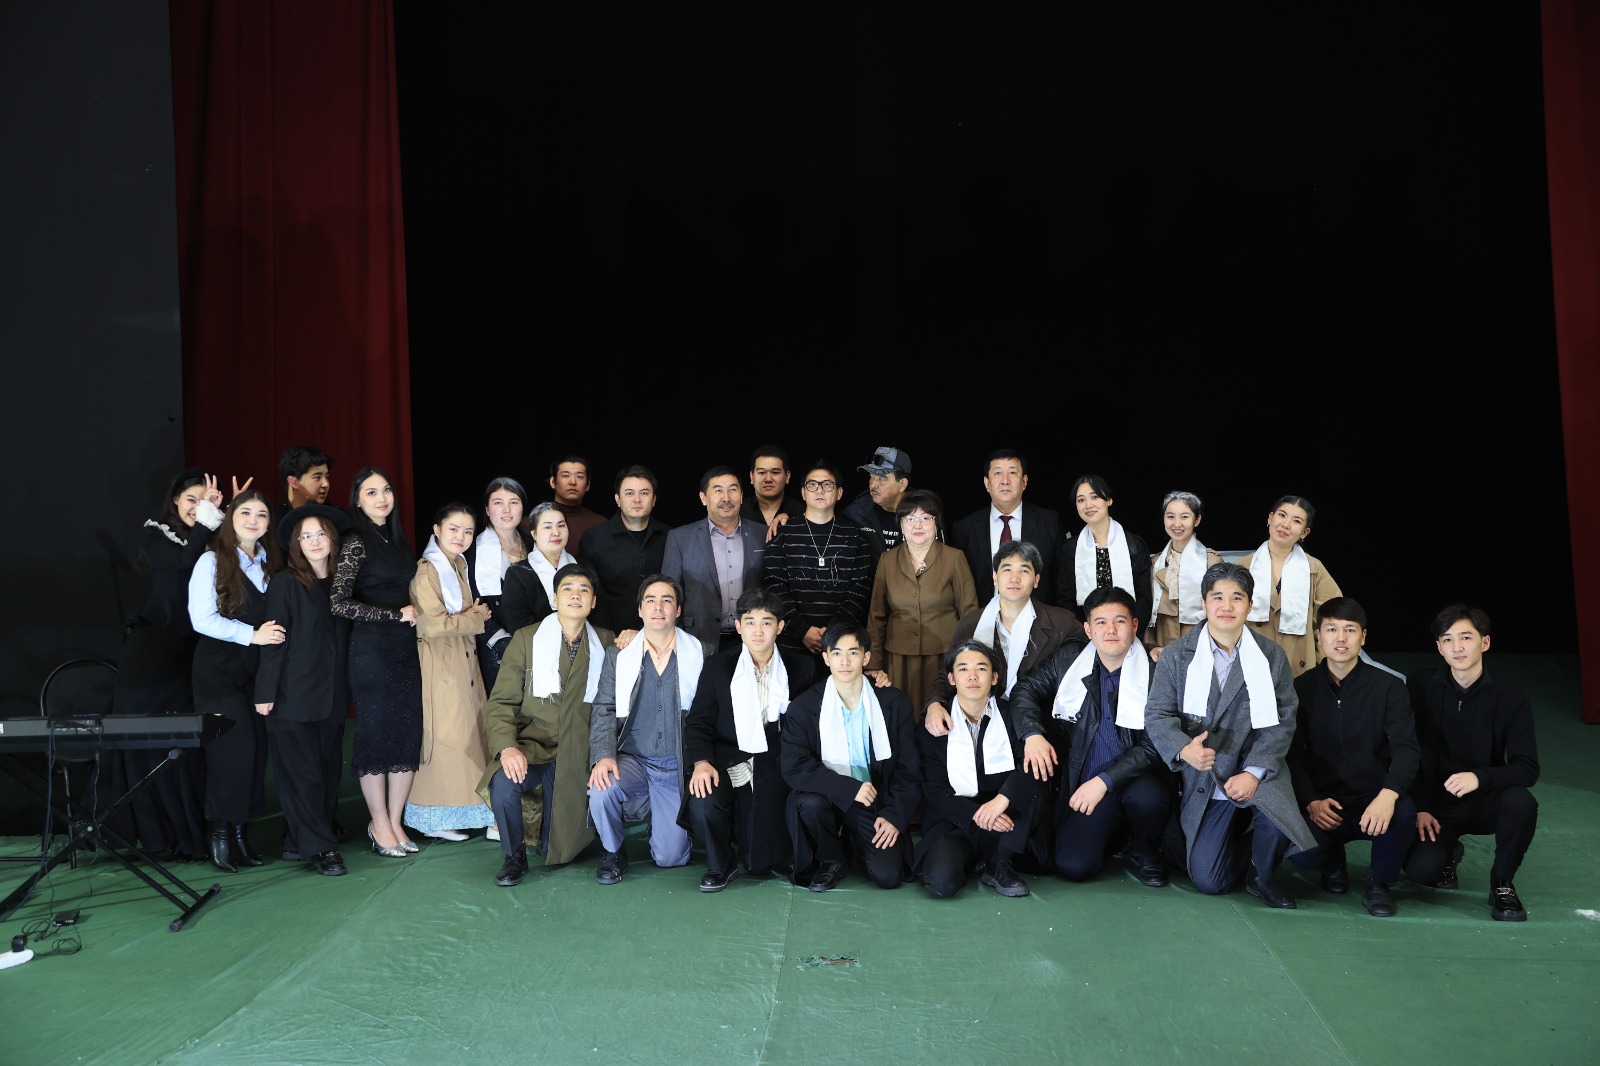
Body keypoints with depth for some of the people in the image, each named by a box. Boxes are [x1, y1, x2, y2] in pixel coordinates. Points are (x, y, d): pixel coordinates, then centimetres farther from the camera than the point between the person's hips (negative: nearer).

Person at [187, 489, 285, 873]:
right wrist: (252, 634, -18)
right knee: (234, 747, -11)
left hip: (256, 668, 5)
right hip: (219, 666, -5)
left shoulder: (270, 562, 11)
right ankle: (220, 831, 4)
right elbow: (202, 619, -13)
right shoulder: (213, 560, -6)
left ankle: (240, 830, 11)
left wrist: (274, 633, 1)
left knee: (257, 746, 0)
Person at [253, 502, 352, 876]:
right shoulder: (285, 583, -5)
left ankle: (304, 838, 21)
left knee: (329, 769, 9)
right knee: (303, 772, -3)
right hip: (294, 697, -5)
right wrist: (266, 692, -11)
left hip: (333, 695, 5)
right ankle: (319, 848, 4)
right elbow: (274, 641, -8)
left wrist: (347, 688, 7)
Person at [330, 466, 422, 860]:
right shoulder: (356, 543, -8)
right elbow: (339, 602, -15)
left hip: (404, 646, 6)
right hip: (371, 649, -6)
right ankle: (380, 826, 14)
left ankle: (395, 822, 17)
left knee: (409, 733, 5)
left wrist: (414, 615, 5)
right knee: (375, 734, 1)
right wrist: (396, 615, -13)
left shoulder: (398, 539, 13)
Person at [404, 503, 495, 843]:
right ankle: (435, 819, 7)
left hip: (464, 661, 8)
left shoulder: (460, 565, 15)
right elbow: (434, 624, -19)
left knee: (468, 735, 8)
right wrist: (476, 617, -9)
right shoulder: (427, 570, -12)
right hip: (439, 665, -8)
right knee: (442, 737, -3)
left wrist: (473, 614, 6)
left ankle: (458, 812, 17)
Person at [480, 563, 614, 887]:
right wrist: (507, 747, -24)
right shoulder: (526, 639, 0)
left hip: (576, 755, 2)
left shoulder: (606, 643, 7)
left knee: (559, 848, -1)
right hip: (531, 747, -1)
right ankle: (514, 856, -6)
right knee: (503, 783, -34)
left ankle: (550, 841, 38)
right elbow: (500, 703, -5)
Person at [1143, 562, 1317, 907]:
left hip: (1257, 772, 0)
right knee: (1208, 881, -2)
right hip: (1204, 779, 0)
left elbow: (1283, 720, -3)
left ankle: (1261, 876, 2)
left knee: (1279, 821, -34)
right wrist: (1184, 749, -27)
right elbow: (1157, 714, -5)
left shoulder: (1271, 656, 2)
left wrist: (1254, 772, -16)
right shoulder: (1176, 655, -1)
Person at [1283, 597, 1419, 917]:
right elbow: (1292, 756, 2)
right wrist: (1311, 803, -16)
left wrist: (1388, 794, -29)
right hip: (1322, 804, 0)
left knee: (1404, 814, -35)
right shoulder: (1301, 688, 3)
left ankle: (1379, 881, -1)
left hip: (1373, 799, 0)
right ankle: (1333, 863, 12)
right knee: (1302, 851, -30)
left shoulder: (1389, 687, 1)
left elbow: (1407, 747, -10)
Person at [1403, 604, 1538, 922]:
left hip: (1484, 803, 0)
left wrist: (1480, 777, -31)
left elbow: (1528, 768, -11)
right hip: (1436, 806, 0)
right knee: (1419, 869, -26)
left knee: (1520, 801, -34)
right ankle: (1448, 852, 15)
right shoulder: (1420, 687, -4)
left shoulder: (1509, 698, -5)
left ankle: (1502, 884, -7)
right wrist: (1418, 809, -10)